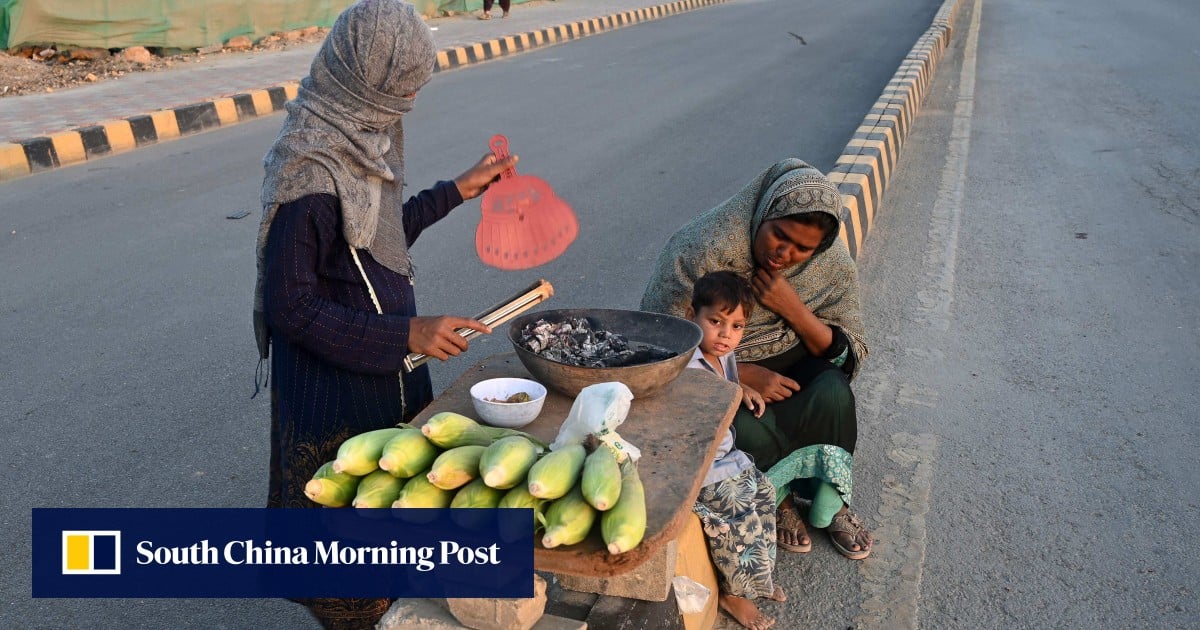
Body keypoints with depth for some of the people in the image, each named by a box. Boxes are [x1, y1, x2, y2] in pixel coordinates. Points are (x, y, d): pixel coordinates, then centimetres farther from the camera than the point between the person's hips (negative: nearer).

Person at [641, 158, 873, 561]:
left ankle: (827, 499, 0)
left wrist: (793, 309, -24)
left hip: (791, 364, 4)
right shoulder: (704, 247, -24)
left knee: (833, 394, -28)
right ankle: (776, 497, 5)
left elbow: (850, 355, -5)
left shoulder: (833, 264, -9)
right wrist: (742, 375, -27)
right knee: (751, 435, -31)